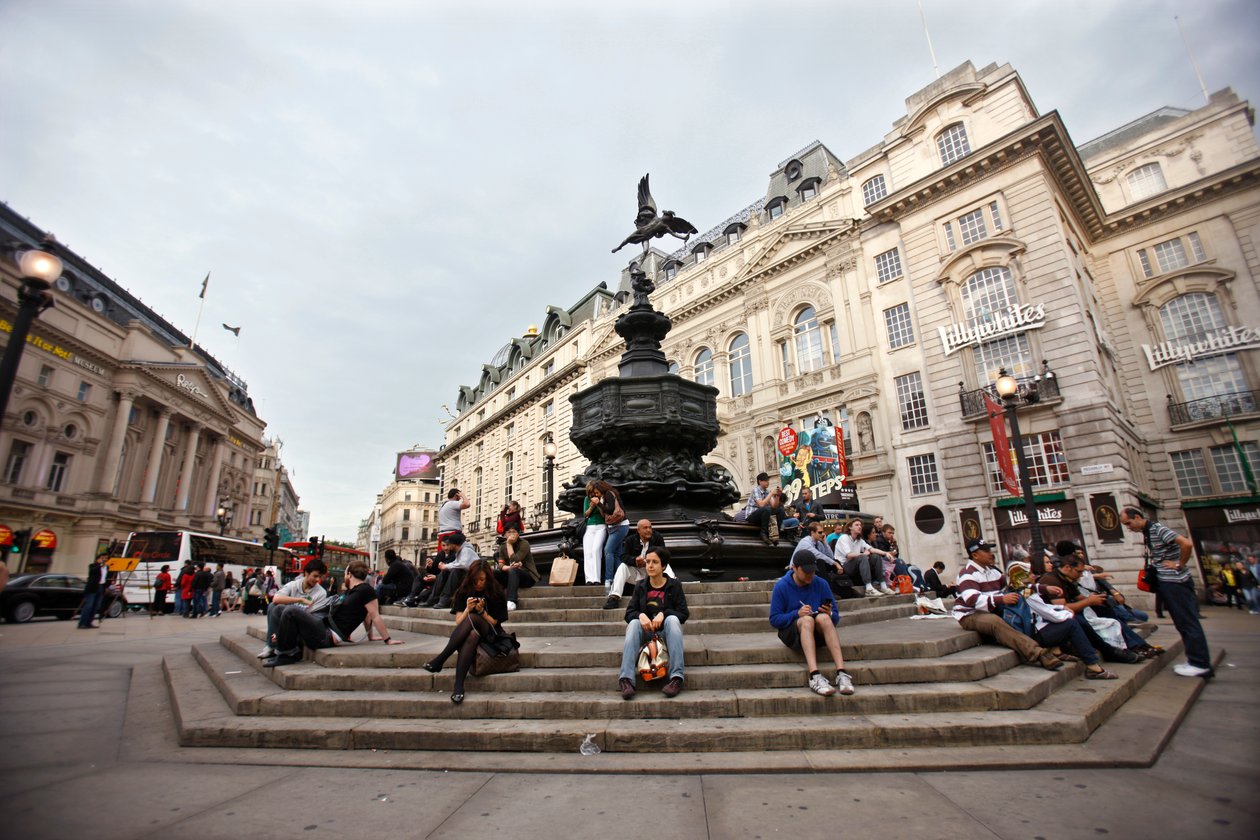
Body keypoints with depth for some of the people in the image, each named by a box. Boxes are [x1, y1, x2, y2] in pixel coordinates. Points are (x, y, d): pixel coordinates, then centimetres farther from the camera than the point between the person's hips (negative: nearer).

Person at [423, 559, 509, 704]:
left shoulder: (496, 594, -1)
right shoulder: (464, 592, 5)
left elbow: (494, 623, -1)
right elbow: (458, 622, 2)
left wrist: (481, 611, -18)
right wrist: (468, 609, -17)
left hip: (490, 636, -2)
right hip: (466, 636, 2)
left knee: (472, 619, -35)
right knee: (472, 636, -38)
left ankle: (439, 660, -35)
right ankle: (458, 685, -45)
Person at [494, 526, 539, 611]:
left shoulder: (524, 543, -11)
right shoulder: (503, 547, 4)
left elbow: (514, 561, -23)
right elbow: (501, 565, -8)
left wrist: (509, 544, -17)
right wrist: (509, 567, -30)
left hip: (528, 577, -5)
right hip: (511, 576, 5)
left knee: (513, 571, -36)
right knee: (494, 573, -19)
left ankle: (511, 602, -45)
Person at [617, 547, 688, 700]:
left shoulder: (674, 585, 2)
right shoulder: (640, 586, 7)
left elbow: (684, 613, -5)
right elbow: (629, 613, 1)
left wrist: (663, 614, -24)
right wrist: (641, 615, -23)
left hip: (666, 633, -1)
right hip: (646, 633, 2)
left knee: (672, 619, -31)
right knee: (634, 623, -29)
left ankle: (677, 677, -39)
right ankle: (626, 679, -42)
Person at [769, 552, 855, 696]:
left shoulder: (821, 584, 2)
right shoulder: (781, 586, -5)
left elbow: (836, 616, 5)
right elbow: (774, 619, -7)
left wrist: (829, 614, -20)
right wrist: (796, 614, -23)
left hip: (819, 631, 2)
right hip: (792, 633, -2)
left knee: (823, 617, -32)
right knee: (807, 619, -35)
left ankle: (841, 672, -42)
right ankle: (814, 676, -49)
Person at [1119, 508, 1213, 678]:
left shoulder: (1158, 529, -15)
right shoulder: (1146, 532, 12)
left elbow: (1187, 544, -25)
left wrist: (1179, 565, -15)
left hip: (1175, 582, -9)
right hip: (1166, 582, 9)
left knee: (1188, 622, -4)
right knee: (1183, 623, 13)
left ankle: (1201, 665, 2)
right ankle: (1194, 660, 20)